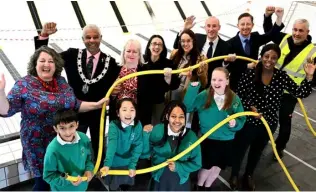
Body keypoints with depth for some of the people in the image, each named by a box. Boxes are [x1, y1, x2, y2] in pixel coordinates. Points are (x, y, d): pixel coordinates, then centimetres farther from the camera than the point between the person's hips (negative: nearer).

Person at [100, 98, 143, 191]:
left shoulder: (138, 125, -15)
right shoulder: (114, 125, -22)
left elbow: (137, 146, -18)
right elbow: (112, 144, -35)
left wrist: (132, 165, -27)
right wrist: (107, 164, -47)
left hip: (128, 165, 2)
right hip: (114, 164, -2)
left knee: (127, 188, 21)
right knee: (114, 188, 15)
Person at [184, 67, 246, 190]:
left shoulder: (235, 99, -8)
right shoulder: (204, 95, -12)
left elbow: (241, 120, -6)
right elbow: (187, 107, -22)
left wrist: (235, 124, -27)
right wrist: (193, 87, -30)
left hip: (226, 141, 2)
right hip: (207, 139, -2)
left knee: (217, 168, 19)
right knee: (206, 167, 10)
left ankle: (207, 187, 48)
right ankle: (199, 186, 43)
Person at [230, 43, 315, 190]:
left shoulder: (282, 77, -9)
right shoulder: (250, 74, -17)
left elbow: (300, 93, -11)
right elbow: (239, 95, -10)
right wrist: (250, 106, -24)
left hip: (269, 123, 3)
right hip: (249, 121, -3)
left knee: (257, 151, 26)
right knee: (239, 149, 16)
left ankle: (248, 175, 53)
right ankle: (234, 174, 46)